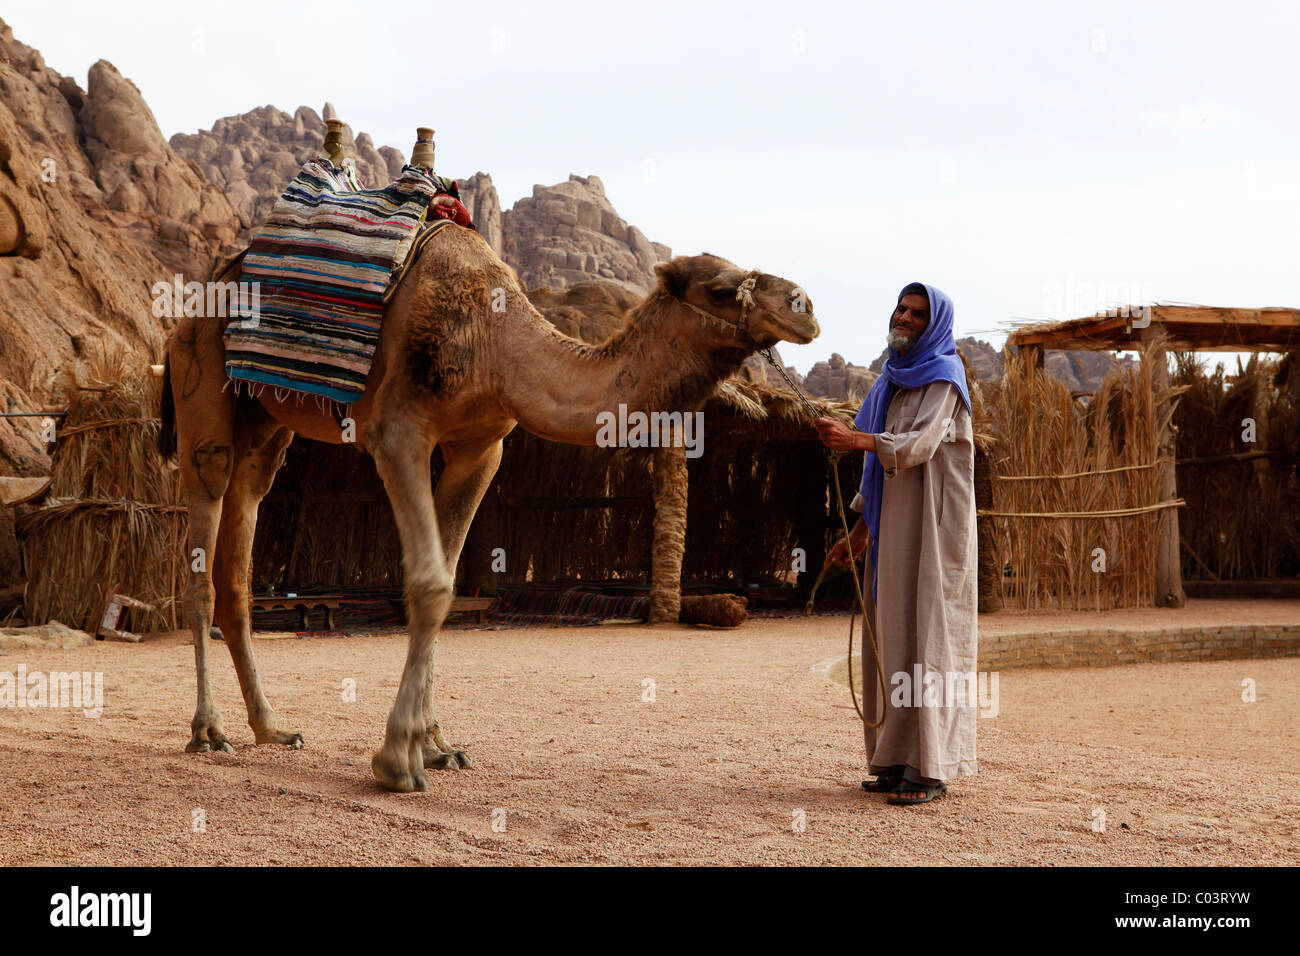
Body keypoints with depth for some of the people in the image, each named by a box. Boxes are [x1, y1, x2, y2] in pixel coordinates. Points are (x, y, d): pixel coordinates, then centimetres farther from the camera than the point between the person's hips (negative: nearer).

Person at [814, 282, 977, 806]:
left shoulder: (943, 378, -7)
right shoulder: (894, 381, 18)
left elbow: (921, 443, -23)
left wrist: (855, 439, -36)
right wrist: (859, 531, 19)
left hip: (933, 525, -8)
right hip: (894, 527, 8)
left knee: (926, 631, -11)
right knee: (893, 634, 6)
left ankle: (930, 768, -10)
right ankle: (899, 758, 10)